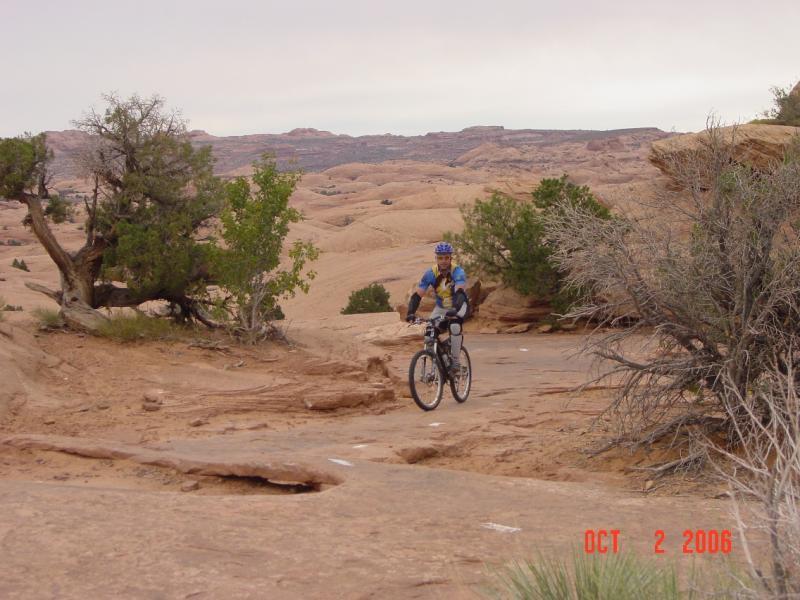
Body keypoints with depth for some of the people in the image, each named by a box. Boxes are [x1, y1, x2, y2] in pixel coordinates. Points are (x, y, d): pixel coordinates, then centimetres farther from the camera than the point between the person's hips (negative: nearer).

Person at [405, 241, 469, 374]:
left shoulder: (458, 271, -26)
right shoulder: (431, 273, -17)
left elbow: (460, 292, -41)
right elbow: (417, 295, -20)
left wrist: (455, 310, -59)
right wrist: (411, 313, -37)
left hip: (458, 306, -4)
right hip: (441, 308, 4)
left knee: (455, 326, -33)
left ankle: (455, 361, -17)